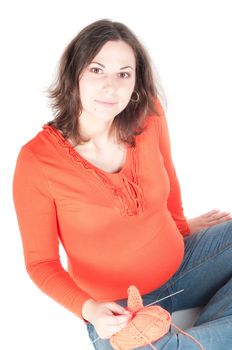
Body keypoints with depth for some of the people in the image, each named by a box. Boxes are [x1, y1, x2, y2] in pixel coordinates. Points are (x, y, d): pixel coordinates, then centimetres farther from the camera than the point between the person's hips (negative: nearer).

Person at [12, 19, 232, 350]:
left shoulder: (149, 115, -9)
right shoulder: (37, 160, -20)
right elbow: (40, 262, -10)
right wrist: (88, 308, -26)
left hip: (181, 261, 5)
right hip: (114, 309, -4)